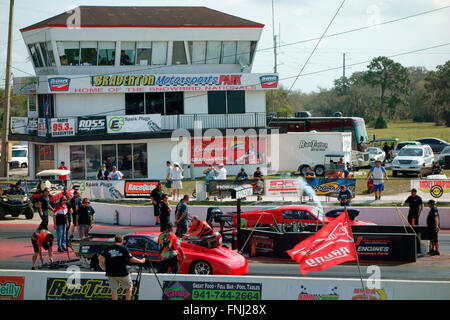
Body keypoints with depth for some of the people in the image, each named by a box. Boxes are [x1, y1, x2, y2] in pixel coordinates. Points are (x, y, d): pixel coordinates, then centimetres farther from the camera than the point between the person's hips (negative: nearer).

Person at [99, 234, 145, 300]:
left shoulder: (108, 248, 3)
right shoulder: (124, 248, -7)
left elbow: (100, 258, -2)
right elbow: (131, 259, -6)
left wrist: (104, 267, 10)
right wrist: (141, 261, 8)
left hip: (111, 274, 3)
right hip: (122, 273, -3)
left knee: (114, 289, 11)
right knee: (129, 286, 16)